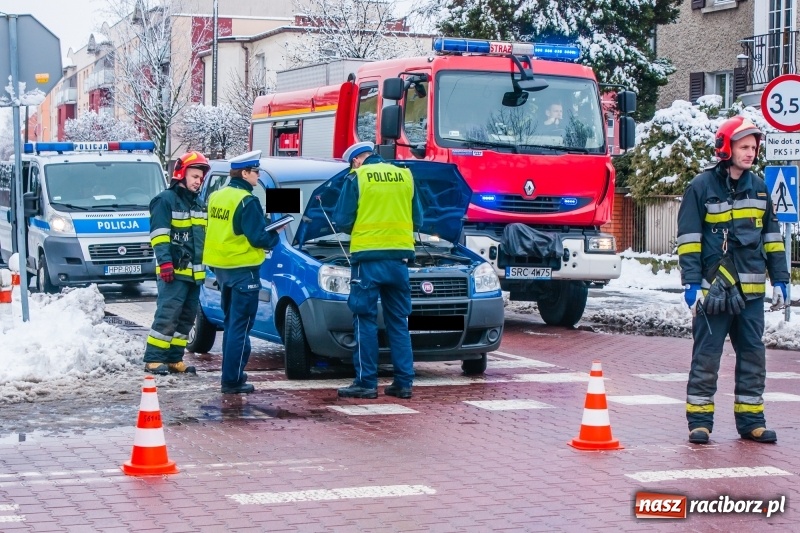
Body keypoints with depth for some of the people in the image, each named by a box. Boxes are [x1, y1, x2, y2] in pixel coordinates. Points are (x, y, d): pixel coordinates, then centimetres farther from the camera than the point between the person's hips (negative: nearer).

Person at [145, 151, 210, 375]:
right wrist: (165, 262, -22)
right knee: (167, 315, -13)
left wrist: (206, 263, 23)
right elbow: (159, 235, -14)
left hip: (195, 272, 9)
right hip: (174, 272, -9)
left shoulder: (197, 204, 21)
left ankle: (174, 359, 15)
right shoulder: (166, 200, -6)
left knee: (186, 318, 9)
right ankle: (153, 359, -10)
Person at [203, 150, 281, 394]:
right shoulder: (246, 201, -17)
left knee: (231, 322, 20)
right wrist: (275, 235, 2)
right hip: (242, 269, -8)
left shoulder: (216, 197, 9)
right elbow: (258, 238, -19)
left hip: (221, 267, 8)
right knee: (240, 327, -4)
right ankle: (232, 380, -4)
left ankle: (231, 373, 25)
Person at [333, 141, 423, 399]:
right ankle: (404, 382, 10)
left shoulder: (357, 178, -2)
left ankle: (366, 383, 0)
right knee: (399, 321, 10)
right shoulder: (405, 176, 10)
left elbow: (342, 221, -2)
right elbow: (417, 220, 13)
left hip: (368, 256, -4)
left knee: (365, 320, 2)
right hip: (399, 257, 4)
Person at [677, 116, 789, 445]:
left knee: (753, 355, 8)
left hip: (751, 289, 5)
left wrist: (779, 280, 12)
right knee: (706, 356, -1)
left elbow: (772, 236, 17)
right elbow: (689, 239, -6)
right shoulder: (701, 187, -4)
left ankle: (750, 420, 17)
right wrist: (692, 282, -12)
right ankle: (699, 421, 6)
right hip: (715, 288, -5)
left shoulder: (758, 187, 12)